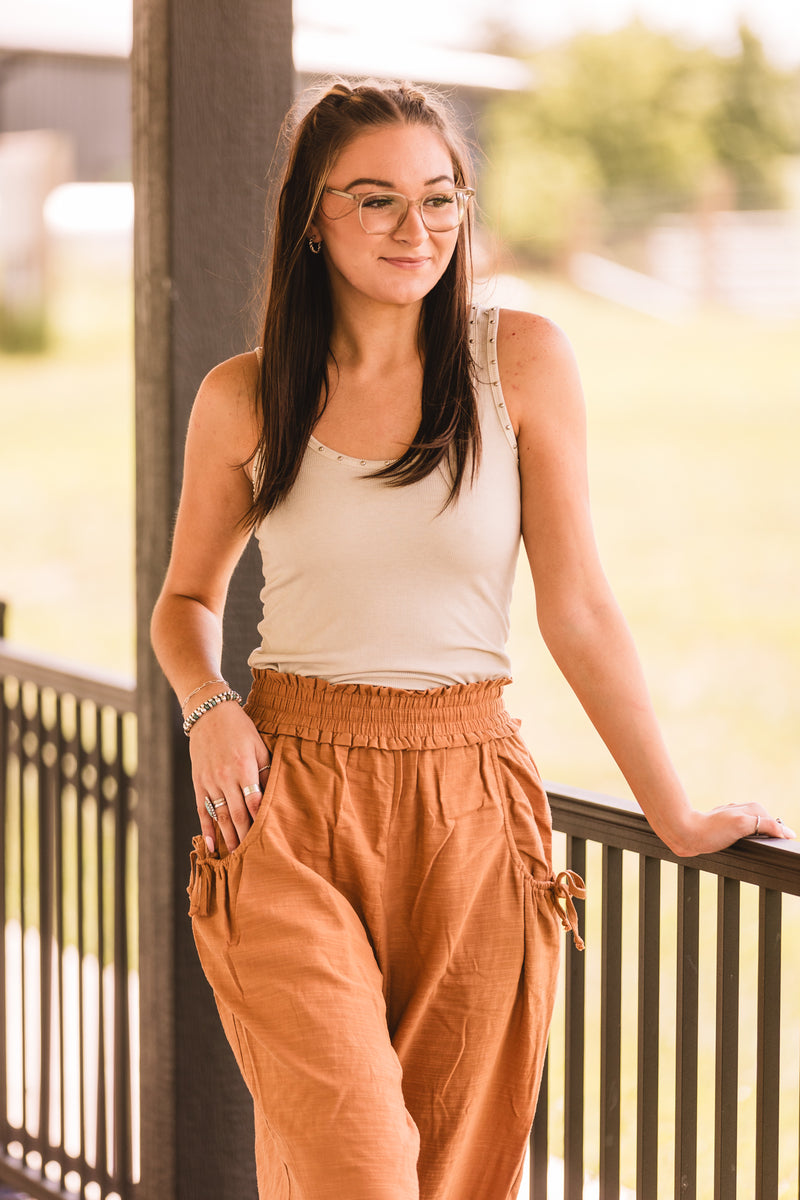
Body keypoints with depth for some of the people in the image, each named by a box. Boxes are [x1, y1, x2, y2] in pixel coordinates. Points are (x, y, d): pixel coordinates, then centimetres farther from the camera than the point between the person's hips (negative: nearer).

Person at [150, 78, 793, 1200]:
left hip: (470, 806, 1)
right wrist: (209, 706, -3)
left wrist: (677, 815, 3)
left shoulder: (521, 359, -1)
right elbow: (188, 596, 17)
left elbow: (576, 608, 2)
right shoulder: (243, 399, 2)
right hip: (288, 809, -1)